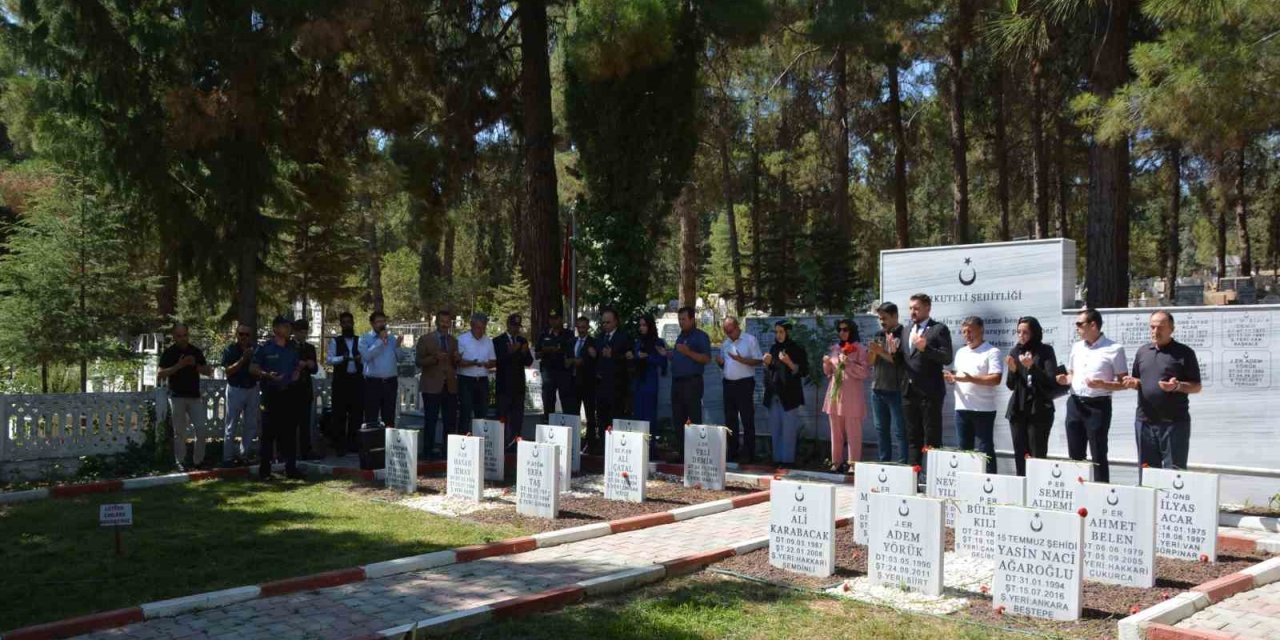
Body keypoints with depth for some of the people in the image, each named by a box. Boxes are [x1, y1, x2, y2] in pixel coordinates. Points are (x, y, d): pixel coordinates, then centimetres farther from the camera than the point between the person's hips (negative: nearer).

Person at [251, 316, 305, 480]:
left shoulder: (293, 348, 13)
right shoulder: (265, 348, -2)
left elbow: (298, 366, 24)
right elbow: (253, 368, -3)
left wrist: (298, 371, 2)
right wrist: (267, 375, -19)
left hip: (289, 393, 5)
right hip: (271, 393, -5)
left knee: (289, 431, 8)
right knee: (269, 432, -4)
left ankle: (290, 468, 15)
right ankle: (264, 470, 1)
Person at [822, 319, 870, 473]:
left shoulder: (859, 349, -2)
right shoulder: (835, 348, 15)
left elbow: (865, 372, -9)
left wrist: (849, 364, -17)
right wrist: (827, 363, -1)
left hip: (851, 395, -6)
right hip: (835, 393, 6)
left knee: (853, 433, -5)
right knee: (836, 432, 8)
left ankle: (853, 464, -2)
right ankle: (836, 462, 14)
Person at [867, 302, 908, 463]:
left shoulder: (903, 335, -6)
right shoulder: (878, 335, 14)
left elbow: (901, 360, -16)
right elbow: (869, 361, 12)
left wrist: (881, 351, -14)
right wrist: (872, 351, -8)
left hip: (895, 390, -7)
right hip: (877, 389, 7)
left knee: (898, 431, -6)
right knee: (881, 430, 12)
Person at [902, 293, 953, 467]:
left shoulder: (939, 329, -2)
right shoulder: (907, 330, 18)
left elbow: (947, 358, -11)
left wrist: (925, 348, -22)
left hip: (929, 392, -6)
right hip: (909, 392, 6)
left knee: (932, 439, -5)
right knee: (913, 438, 11)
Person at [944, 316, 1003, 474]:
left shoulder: (992, 352, -6)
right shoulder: (960, 352, 16)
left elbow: (996, 378, -15)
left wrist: (971, 379, -23)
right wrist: (951, 378, 2)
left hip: (983, 409, -6)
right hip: (962, 408, 6)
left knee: (985, 449, -1)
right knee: (964, 448, 11)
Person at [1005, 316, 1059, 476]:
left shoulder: (1045, 351, -3)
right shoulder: (1015, 352, 8)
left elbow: (1051, 381, -11)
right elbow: (1010, 385, 10)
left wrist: (1032, 367, -21)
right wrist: (1012, 370, -9)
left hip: (1039, 409, -4)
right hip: (1018, 409, 4)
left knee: (1037, 456, -6)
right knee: (1020, 455, 6)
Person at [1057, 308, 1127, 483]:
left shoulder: (1114, 349, -7)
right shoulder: (1076, 347, 12)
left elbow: (1124, 383, -6)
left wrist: (1102, 385, -22)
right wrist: (1065, 380, 1)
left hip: (1098, 406, -6)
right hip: (1075, 404, 6)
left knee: (1098, 455, -1)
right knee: (1075, 454, 11)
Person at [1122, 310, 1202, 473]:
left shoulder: (1184, 353, -2)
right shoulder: (1142, 352, 13)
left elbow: (1196, 386, -1)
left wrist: (1178, 386, -20)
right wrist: (1132, 383, -1)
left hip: (1174, 422, -5)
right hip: (1145, 421, 5)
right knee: (1146, 470, 11)